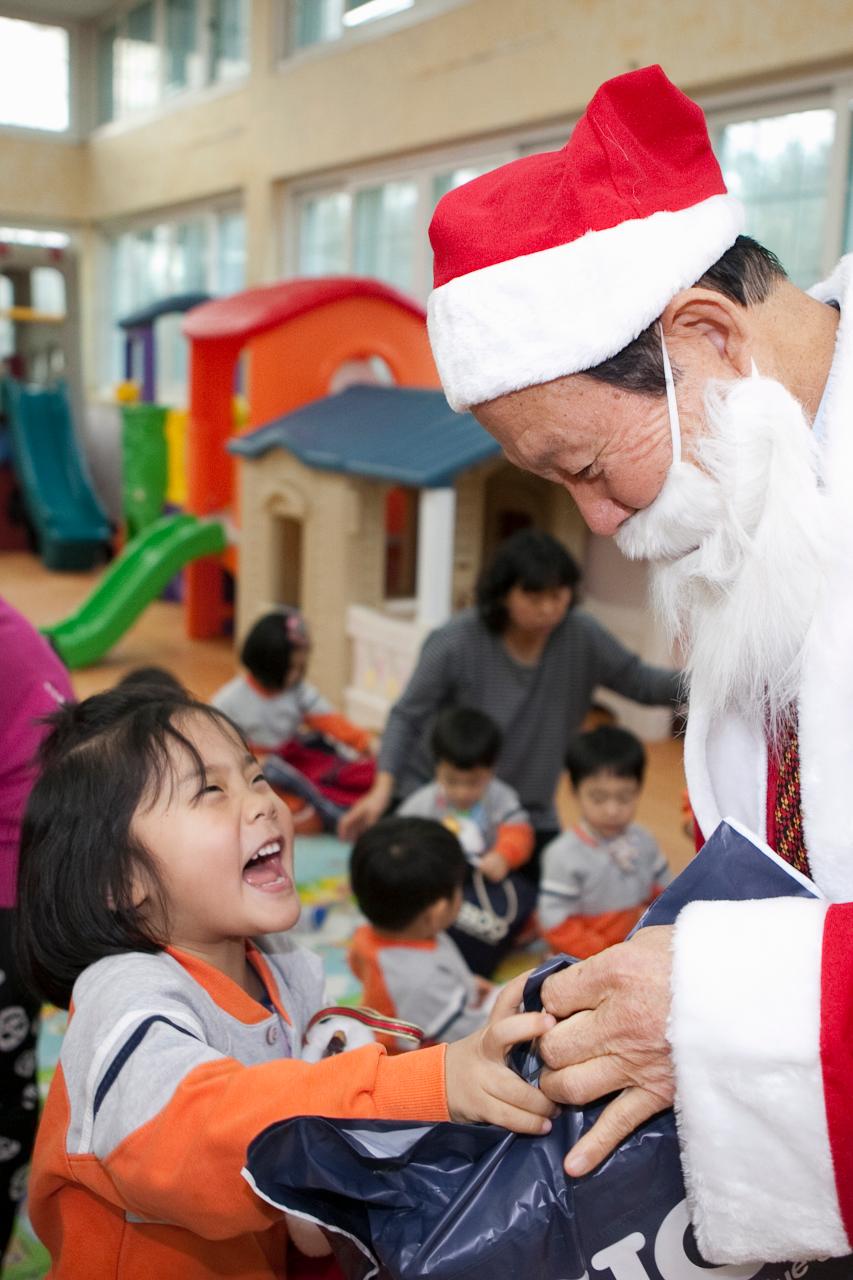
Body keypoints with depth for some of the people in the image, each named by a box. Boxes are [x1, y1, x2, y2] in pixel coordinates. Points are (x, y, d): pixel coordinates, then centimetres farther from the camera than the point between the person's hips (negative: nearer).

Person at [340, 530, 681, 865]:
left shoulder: (582, 636, -12)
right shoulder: (455, 644, -22)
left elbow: (640, 682, -3)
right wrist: (382, 790, -25)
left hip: (528, 812, 3)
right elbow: (407, 716, -14)